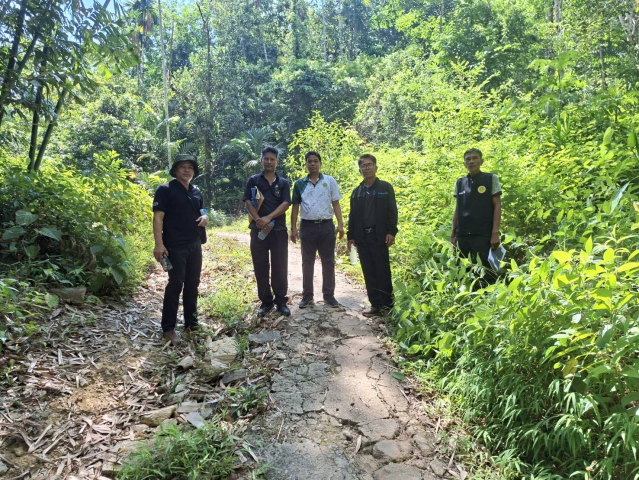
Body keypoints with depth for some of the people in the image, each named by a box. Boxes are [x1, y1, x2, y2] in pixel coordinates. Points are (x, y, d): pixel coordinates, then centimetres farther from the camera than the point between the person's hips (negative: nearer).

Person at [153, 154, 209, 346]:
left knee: (192, 284, 11)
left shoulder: (196, 192, 14)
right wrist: (159, 244, -21)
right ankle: (168, 328, 4)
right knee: (175, 284, -6)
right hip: (175, 246, -7)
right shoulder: (165, 190, -6)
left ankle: (191, 322, 23)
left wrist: (205, 217, -1)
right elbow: (158, 217, -12)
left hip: (195, 245, 7)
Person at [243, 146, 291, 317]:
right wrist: (259, 220, -17)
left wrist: (268, 218, -16)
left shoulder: (283, 182, 9)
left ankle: (281, 301, 14)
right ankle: (266, 301, 16)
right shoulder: (253, 180, 7)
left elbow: (285, 204, -3)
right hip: (258, 230, 0)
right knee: (260, 267, 4)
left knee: (280, 266, 2)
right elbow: (248, 202, -3)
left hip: (279, 230, 0)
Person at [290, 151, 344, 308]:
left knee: (328, 261, 5)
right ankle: (307, 296, 15)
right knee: (307, 262, 6)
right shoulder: (299, 184, 7)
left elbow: (336, 204, 3)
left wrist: (340, 224, -6)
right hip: (307, 226, 1)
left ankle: (329, 295, 14)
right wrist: (293, 228, 2)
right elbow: (295, 207, 8)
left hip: (327, 225, 0)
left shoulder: (330, 181, 4)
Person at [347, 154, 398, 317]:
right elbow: (352, 215, 12)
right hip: (362, 237, 4)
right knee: (369, 272, 6)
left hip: (379, 236, -4)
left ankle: (387, 305, 6)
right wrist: (351, 236, 7)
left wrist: (391, 232, -12)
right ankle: (375, 304, 13)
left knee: (383, 272, -1)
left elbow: (392, 211, -3)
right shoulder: (356, 192, 13)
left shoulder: (385, 187, 3)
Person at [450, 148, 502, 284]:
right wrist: (453, 233, 11)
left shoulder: (491, 179, 2)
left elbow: (497, 206, -2)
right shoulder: (459, 183, 13)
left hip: (483, 235, -4)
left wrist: (495, 233, -10)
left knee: (485, 271, -5)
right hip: (462, 235, 4)